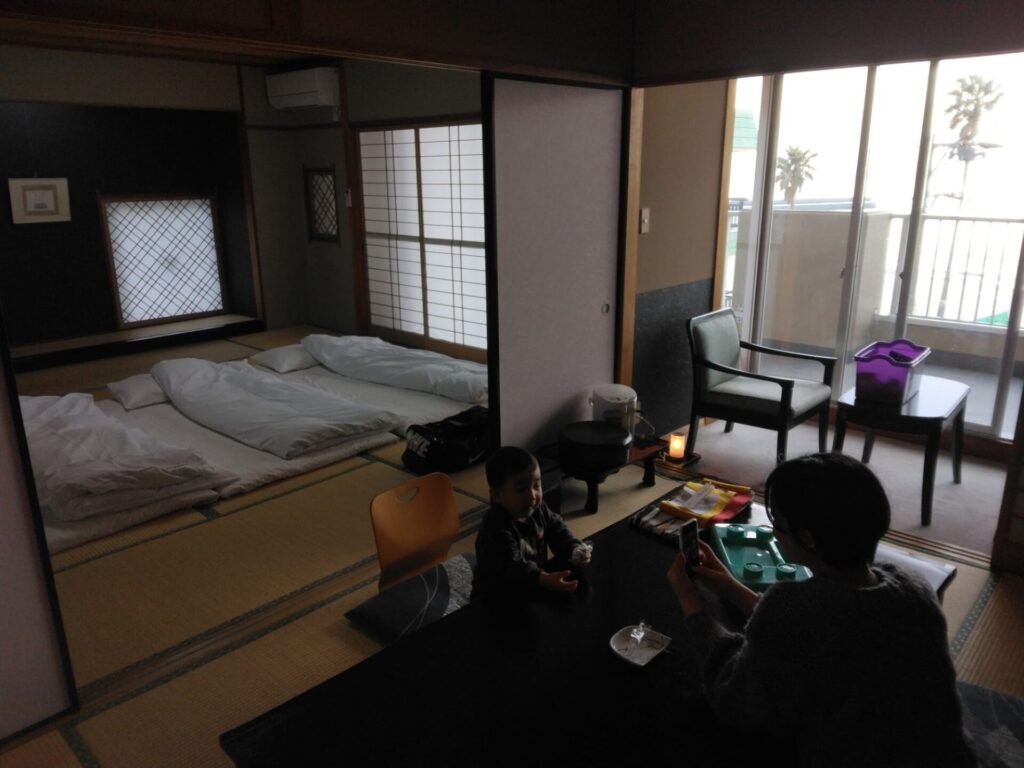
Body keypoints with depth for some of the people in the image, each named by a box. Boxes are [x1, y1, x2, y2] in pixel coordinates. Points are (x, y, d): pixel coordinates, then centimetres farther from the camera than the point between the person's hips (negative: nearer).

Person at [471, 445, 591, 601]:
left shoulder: (537, 508, -6)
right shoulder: (496, 529, -30)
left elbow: (557, 529, 6)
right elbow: (512, 567, -38)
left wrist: (574, 548, -13)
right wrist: (545, 580, -52)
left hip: (532, 586, 7)